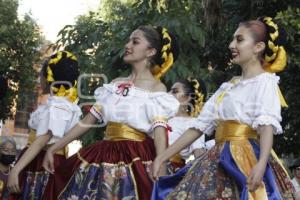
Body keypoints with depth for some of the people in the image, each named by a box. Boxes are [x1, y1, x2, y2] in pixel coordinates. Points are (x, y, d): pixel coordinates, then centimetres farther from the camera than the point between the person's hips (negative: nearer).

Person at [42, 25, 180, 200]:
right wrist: (53, 148, 10)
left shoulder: (156, 88, -1)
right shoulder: (116, 84, 14)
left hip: (136, 160, -5)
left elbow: (159, 129, -14)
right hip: (105, 157, 5)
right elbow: (88, 120, 14)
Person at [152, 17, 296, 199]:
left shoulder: (265, 81, -1)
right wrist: (163, 157, 12)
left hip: (247, 160, -6)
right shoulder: (227, 87, 19)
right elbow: (200, 125, 17)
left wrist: (261, 163, -34)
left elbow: (267, 123, -17)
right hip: (221, 161, 6)